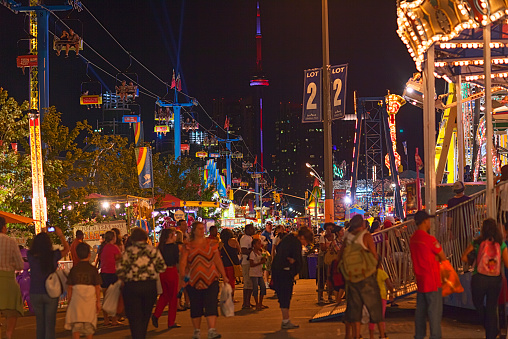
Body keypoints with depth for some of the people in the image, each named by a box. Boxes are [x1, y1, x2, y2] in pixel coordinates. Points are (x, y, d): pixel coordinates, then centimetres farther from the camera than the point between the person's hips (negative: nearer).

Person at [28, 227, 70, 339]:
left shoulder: (31, 256, -10)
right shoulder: (53, 256, -14)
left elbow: (33, 248, 14)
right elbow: (67, 249, 4)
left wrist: (40, 237, 14)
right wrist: (61, 235, 10)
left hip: (35, 293, 2)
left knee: (39, 322, 15)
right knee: (50, 323, 5)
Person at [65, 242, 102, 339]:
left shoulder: (74, 269, 1)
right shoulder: (93, 269, -2)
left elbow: (69, 288, 3)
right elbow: (97, 287, -2)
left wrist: (69, 301, 11)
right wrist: (98, 302, 4)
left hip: (76, 298, 0)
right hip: (90, 299, 0)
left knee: (76, 325, 3)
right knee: (89, 325, 11)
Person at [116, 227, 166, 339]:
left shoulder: (129, 251, -7)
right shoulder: (153, 250, 0)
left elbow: (120, 270, -11)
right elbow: (162, 267, 1)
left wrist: (125, 279, 8)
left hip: (132, 287, -3)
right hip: (150, 286, 3)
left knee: (135, 318, 1)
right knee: (145, 316, 19)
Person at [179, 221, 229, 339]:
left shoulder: (211, 244, 9)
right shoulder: (188, 246, 4)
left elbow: (218, 261, 11)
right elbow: (183, 262, -4)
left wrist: (224, 276, 8)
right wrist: (182, 277, -17)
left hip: (210, 280, 0)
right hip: (193, 280, 0)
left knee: (211, 304, -11)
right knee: (195, 306, 6)